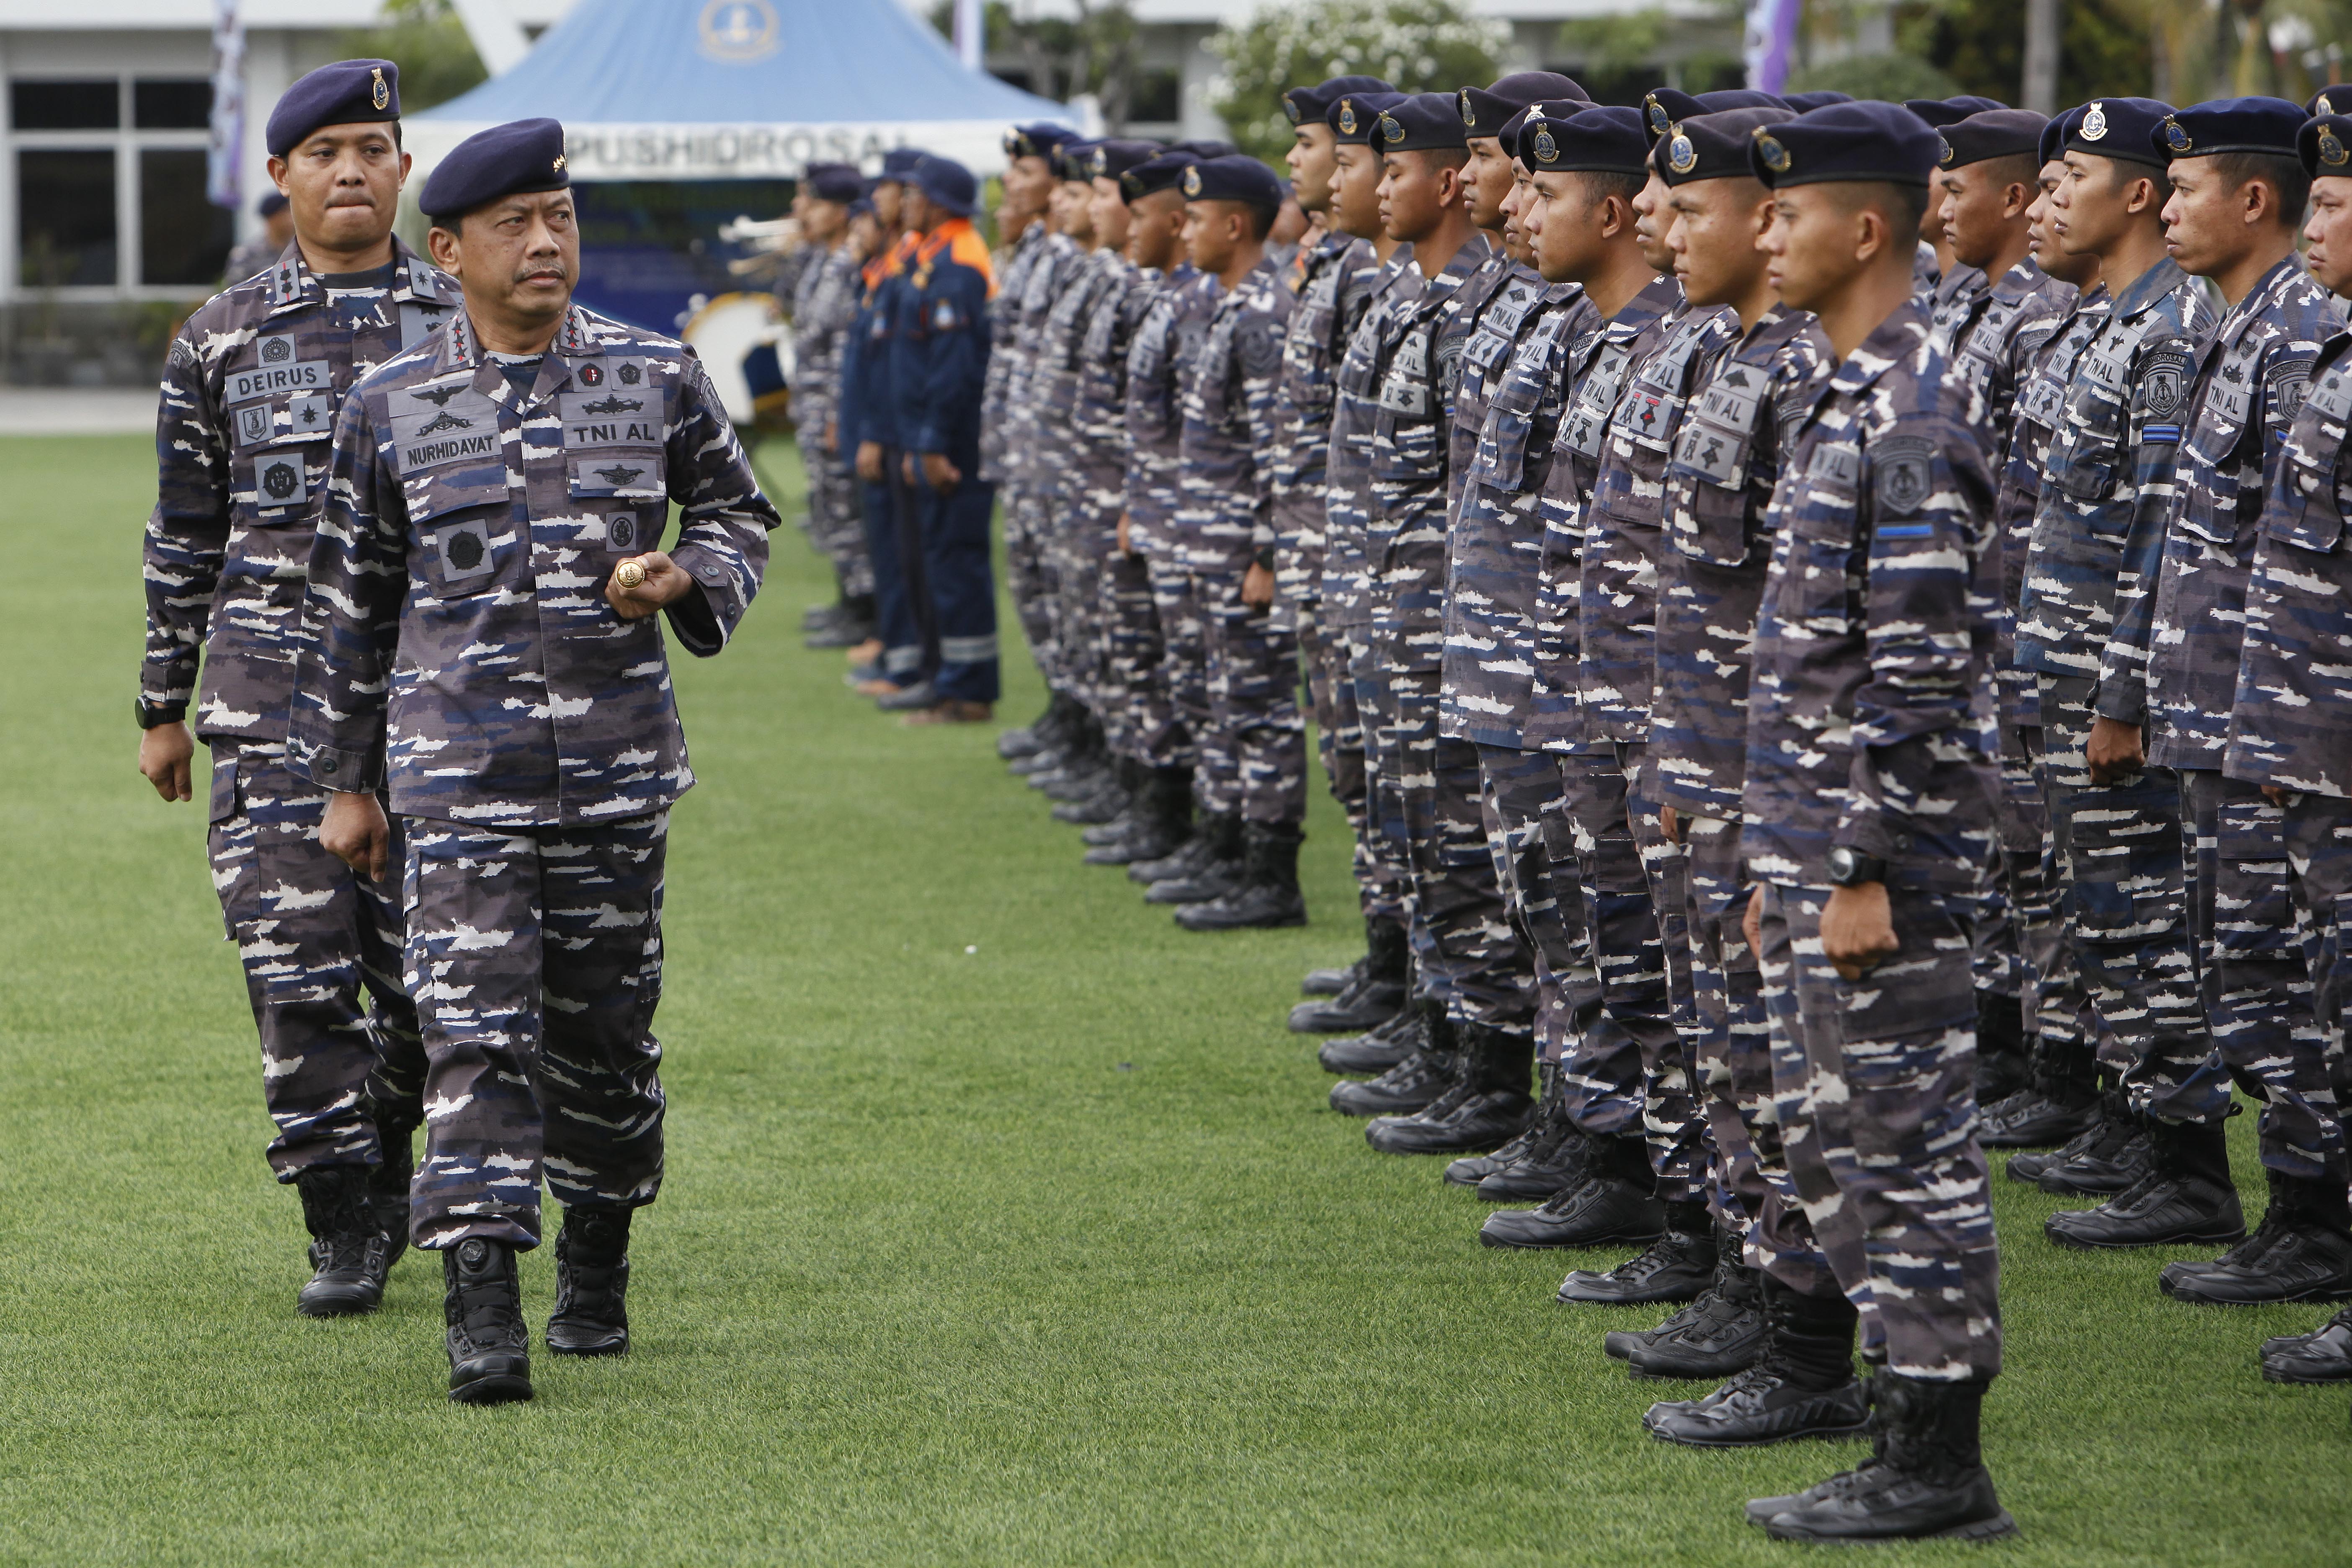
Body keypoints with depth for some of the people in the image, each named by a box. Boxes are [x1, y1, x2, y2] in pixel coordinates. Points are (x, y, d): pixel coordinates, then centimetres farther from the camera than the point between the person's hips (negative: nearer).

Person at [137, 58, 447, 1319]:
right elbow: (184, 533, 10)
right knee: (298, 968, -7)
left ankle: (381, 1157, 28)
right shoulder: (222, 339, 5)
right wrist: (161, 709, 10)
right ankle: (345, 1226, 2)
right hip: (274, 690, -1)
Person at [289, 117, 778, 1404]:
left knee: (604, 1020, 10)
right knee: (475, 1023, -11)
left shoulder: (657, 378, 3)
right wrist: (345, 780, 11)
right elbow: (351, 599, 10)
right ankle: (480, 1304, -15)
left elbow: (737, 513, 16)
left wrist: (686, 578, -8)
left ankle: (596, 1267, 29)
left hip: (617, 764, 2)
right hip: (458, 765, -2)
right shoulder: (390, 409, 2)